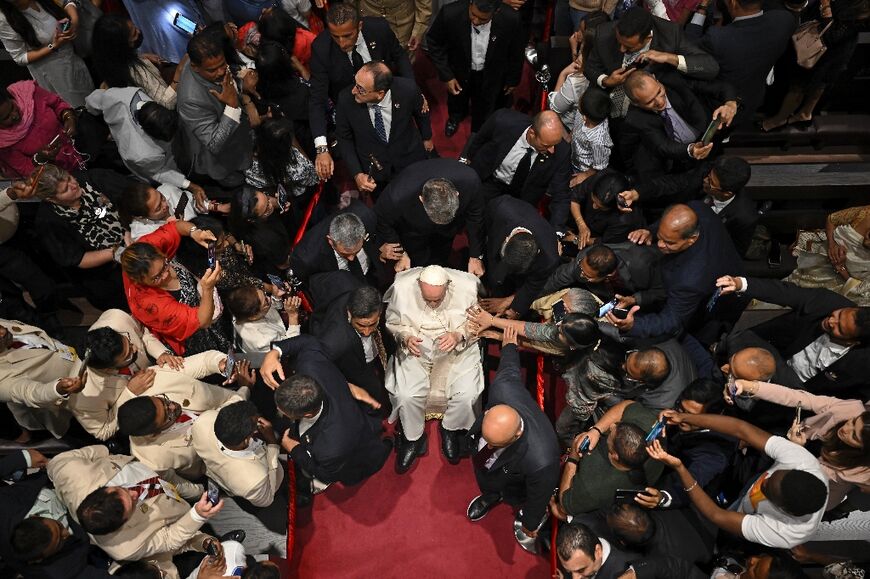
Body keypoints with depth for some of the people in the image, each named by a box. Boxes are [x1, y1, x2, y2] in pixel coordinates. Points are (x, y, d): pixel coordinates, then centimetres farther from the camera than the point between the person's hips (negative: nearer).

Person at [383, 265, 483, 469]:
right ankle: (413, 437, 12)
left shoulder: (467, 287, -21)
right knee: (406, 395, -21)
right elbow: (393, 321, -1)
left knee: (466, 395, -20)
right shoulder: (402, 287, -20)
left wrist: (458, 335, -24)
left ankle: (451, 429, 15)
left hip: (457, 348, 0)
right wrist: (406, 336, -22)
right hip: (416, 348, 0)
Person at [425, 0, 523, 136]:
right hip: (459, 71, 1)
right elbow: (434, 42, -15)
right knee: (456, 98, 31)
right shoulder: (450, 13, -34)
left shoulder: (510, 19, -31)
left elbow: (516, 52, -11)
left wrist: (512, 79, 2)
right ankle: (455, 116, 67)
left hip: (491, 74, 0)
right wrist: (446, 76, -17)